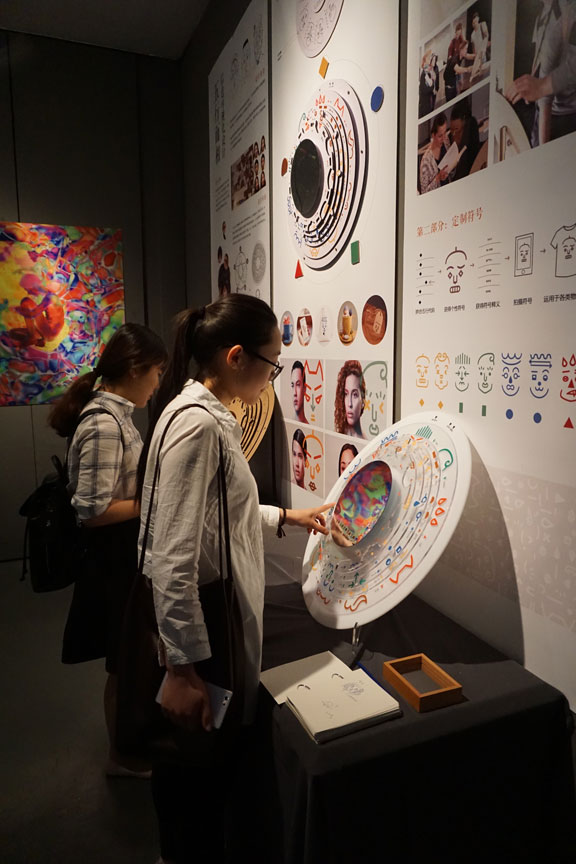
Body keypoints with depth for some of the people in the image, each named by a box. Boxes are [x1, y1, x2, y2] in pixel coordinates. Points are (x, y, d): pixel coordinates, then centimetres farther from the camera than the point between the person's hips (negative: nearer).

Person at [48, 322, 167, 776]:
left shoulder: (115, 413, 5)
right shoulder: (104, 424, -25)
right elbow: (92, 510, -27)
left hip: (131, 551, 10)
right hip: (116, 556, -10)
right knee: (126, 661, 11)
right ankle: (123, 755, 34)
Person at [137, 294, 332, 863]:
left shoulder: (209, 415, 7)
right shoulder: (196, 424, -24)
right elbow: (171, 560, -26)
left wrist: (287, 517, 19)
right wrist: (182, 668, -22)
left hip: (216, 614, 10)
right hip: (196, 626, -10)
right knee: (200, 768, 11)